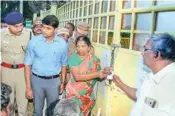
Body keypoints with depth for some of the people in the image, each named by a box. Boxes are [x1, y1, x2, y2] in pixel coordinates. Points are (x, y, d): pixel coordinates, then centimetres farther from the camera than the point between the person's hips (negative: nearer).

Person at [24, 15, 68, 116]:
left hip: (54, 81, 1)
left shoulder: (62, 43, -6)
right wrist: (28, 87, -6)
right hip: (37, 80, 0)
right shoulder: (34, 41, -9)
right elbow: (28, 65, -5)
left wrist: (62, 82, 8)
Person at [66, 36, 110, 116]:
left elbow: (99, 75, 6)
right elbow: (77, 77, -23)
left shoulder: (94, 59, 0)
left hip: (88, 94, 3)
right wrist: (96, 74, -24)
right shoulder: (74, 57, -12)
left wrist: (104, 72, -16)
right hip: (74, 93, -3)